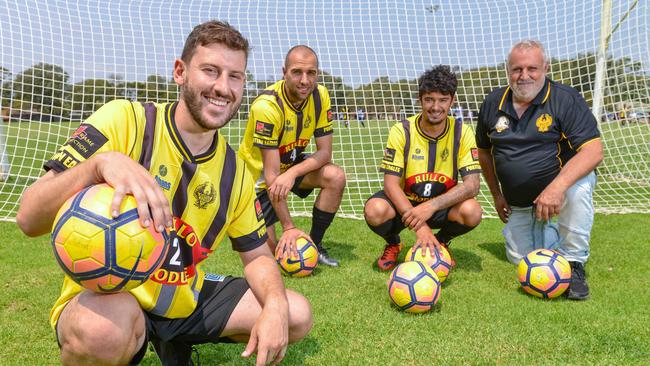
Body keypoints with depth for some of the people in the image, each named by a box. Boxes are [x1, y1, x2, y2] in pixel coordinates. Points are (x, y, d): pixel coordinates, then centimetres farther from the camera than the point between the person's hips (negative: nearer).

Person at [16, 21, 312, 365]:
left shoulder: (234, 171, 0)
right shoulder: (124, 120, -15)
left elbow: (257, 256, 7)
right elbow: (28, 219, -20)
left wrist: (275, 305, -14)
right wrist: (101, 163, -39)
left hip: (187, 298, 6)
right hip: (104, 298, -5)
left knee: (297, 315, -2)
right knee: (103, 326, -40)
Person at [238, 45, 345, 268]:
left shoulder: (320, 96, -14)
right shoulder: (266, 106, -30)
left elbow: (325, 152, -14)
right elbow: (271, 173, -30)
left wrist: (292, 173, -33)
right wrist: (289, 227, -30)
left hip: (292, 164, 5)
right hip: (257, 173, -5)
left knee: (336, 177, -23)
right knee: (267, 249, -12)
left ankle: (314, 244, -4)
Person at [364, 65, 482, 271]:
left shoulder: (462, 133, -10)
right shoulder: (401, 131, -14)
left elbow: (471, 184, -17)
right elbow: (391, 184, -18)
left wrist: (431, 206, -33)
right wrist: (419, 226, -30)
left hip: (442, 205, 1)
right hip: (404, 202, -1)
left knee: (472, 211, -30)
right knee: (375, 211, -33)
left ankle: (441, 241, 6)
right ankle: (393, 244, 5)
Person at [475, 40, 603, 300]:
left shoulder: (566, 99, -16)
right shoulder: (492, 103, -2)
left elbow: (594, 151, -26)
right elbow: (484, 151, 11)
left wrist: (558, 186, -40)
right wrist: (497, 195, 9)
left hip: (563, 185, -4)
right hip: (518, 204, 4)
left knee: (578, 187, -38)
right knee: (519, 259, 6)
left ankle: (574, 264, -17)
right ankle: (550, 234, 39)